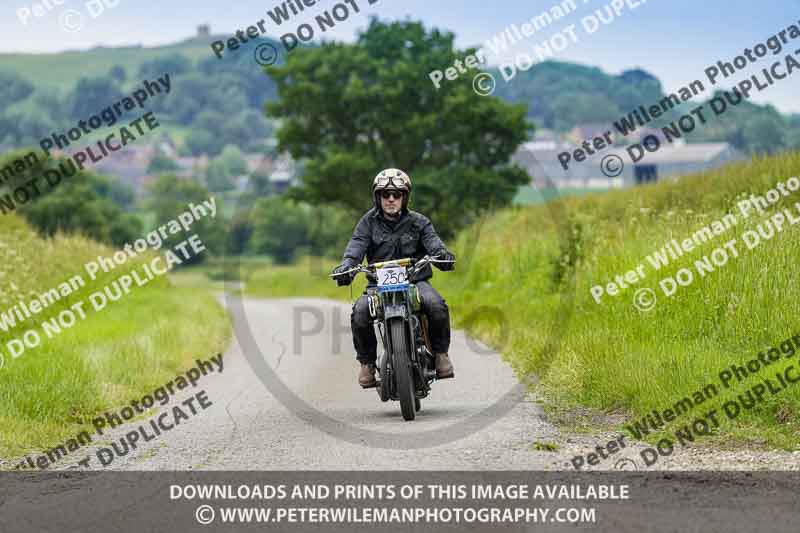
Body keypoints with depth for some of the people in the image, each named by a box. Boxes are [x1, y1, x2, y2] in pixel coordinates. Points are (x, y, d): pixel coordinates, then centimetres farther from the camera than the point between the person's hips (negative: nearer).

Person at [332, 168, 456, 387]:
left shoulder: (418, 222, 10)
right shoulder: (369, 222, 10)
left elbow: (432, 241, -7)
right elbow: (357, 245, -5)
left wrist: (442, 255, -31)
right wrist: (346, 265, -27)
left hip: (415, 280, 0)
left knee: (437, 306, -31)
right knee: (360, 312, -28)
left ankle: (440, 353, -9)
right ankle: (367, 363, -8)